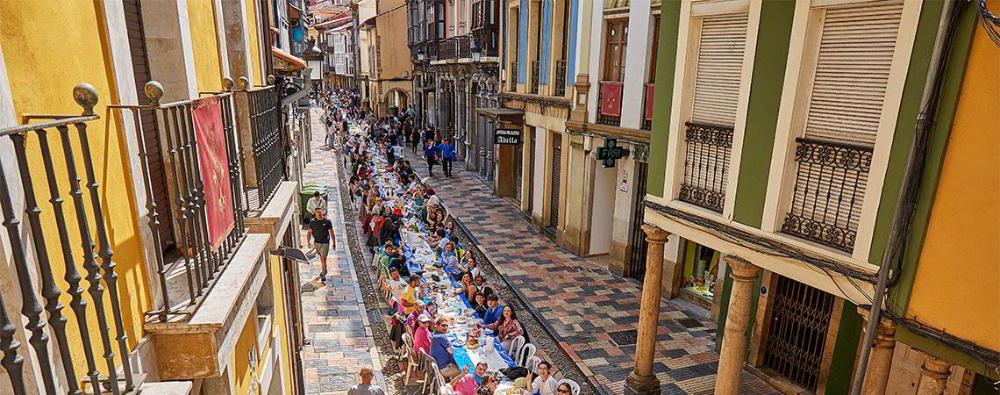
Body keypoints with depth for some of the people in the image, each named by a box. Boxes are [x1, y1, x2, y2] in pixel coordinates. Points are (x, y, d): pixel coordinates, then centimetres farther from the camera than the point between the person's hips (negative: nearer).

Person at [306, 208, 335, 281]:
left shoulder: (327, 221, -10)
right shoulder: (312, 222, -4)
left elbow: (331, 232, -4)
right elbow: (309, 232, -1)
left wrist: (334, 243, -2)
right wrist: (308, 241, -12)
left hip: (325, 243, -3)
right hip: (317, 242, 3)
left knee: (323, 258, -8)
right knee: (321, 257, 18)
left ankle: (323, 271, 10)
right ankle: (324, 271, 36)